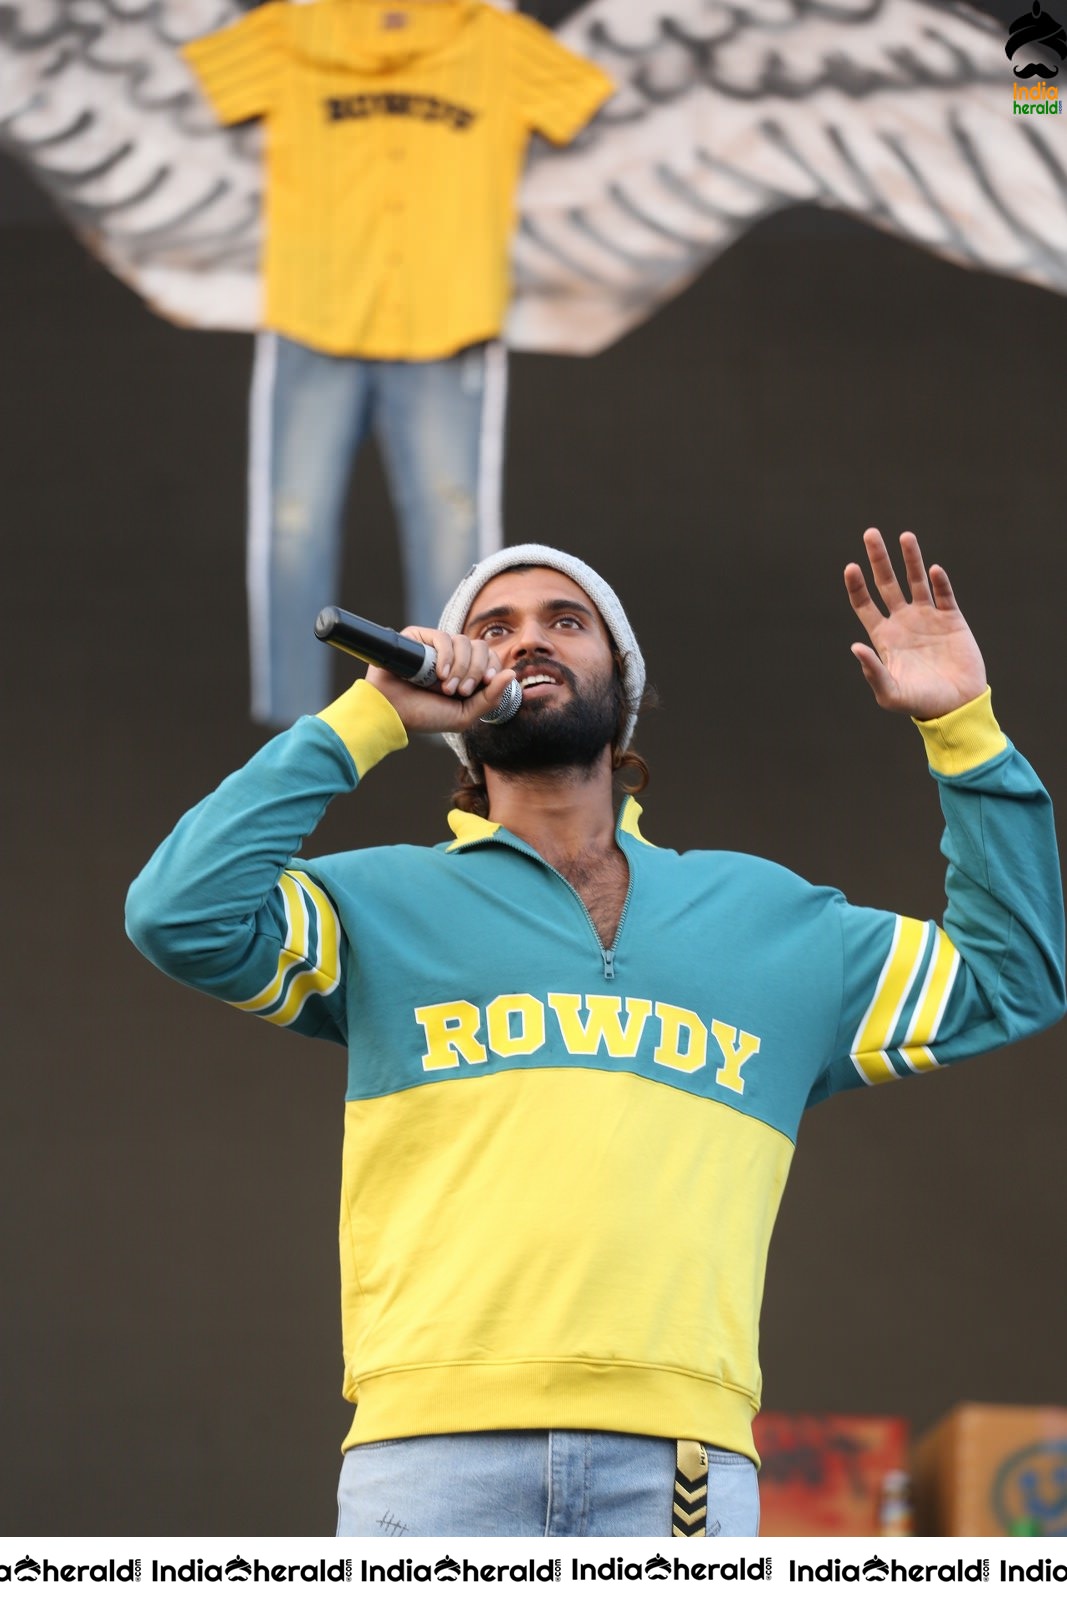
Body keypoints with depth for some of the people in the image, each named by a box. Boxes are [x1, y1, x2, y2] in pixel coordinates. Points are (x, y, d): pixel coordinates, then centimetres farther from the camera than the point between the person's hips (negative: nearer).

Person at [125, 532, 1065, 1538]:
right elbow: (183, 915, 2)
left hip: (677, 1461, 2)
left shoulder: (768, 917, 26)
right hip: (435, 1445, -1)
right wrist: (370, 720, 6)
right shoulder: (386, 902, 18)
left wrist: (964, 730, 22)